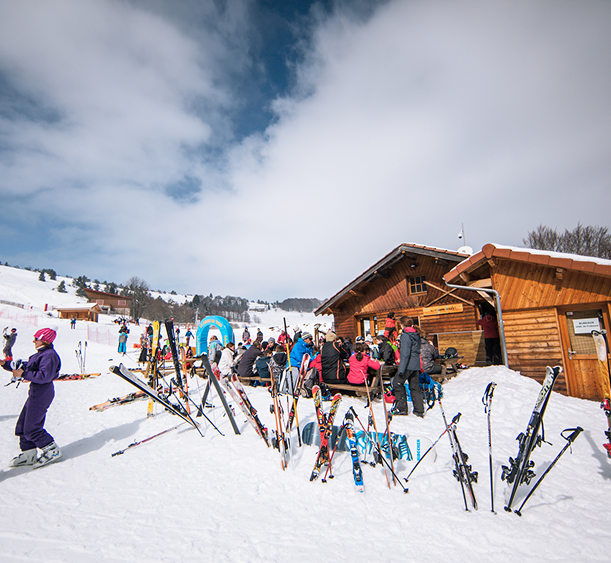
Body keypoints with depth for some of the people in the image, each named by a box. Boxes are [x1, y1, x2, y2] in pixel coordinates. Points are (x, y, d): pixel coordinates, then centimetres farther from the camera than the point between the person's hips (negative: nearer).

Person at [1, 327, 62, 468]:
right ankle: (29, 454, 25)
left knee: (31, 428, -5)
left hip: (42, 393, -10)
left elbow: (44, 376, -26)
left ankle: (52, 451, 8)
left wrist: (23, 374, -22)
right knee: (22, 425, 15)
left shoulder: (49, 355, -18)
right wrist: (5, 364, 12)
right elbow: (24, 367, 19)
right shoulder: (41, 354, 15)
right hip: (35, 392, 11)